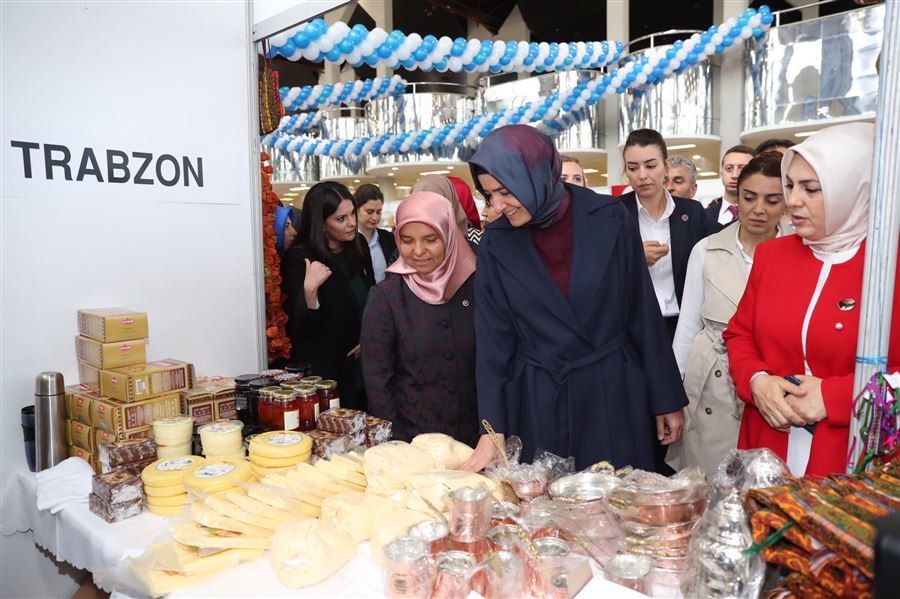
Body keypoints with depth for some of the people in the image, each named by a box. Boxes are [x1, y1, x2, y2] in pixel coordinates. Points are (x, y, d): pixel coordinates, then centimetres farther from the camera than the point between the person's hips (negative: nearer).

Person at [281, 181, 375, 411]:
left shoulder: (358, 248, 3)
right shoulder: (299, 259, -15)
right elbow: (302, 327, -20)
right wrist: (309, 289, -37)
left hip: (360, 368, 6)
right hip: (324, 374, -6)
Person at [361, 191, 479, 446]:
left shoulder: (476, 287, -5)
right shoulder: (385, 297, -9)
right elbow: (376, 379, -7)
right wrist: (394, 445, -11)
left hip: (475, 435, 2)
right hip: (410, 438, -2)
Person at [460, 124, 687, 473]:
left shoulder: (609, 220, -8)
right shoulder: (496, 243, -5)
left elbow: (643, 312, -2)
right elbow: (492, 339, -3)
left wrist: (665, 399, 3)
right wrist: (492, 426, -8)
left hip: (613, 393, 0)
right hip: (537, 401, 1)